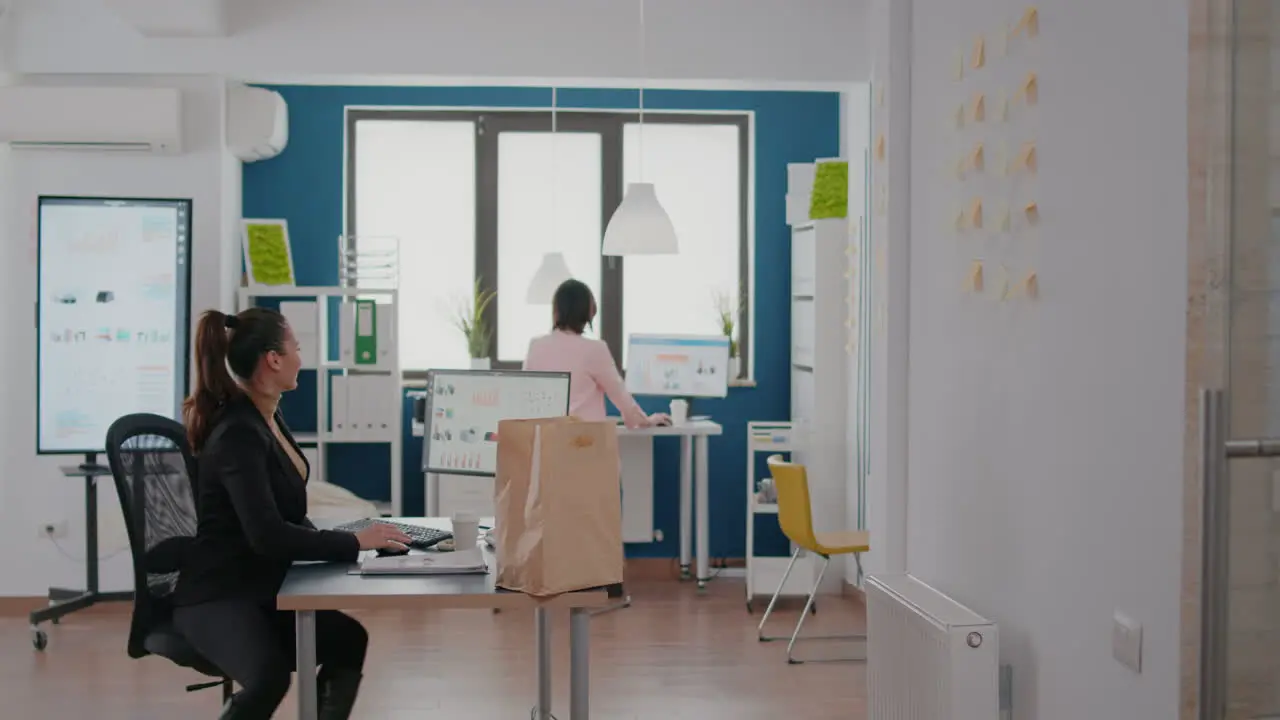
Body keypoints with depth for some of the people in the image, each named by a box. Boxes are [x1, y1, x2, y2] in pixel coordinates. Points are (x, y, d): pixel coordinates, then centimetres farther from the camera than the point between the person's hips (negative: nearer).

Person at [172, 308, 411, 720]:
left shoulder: (267, 418, 8)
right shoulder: (238, 434, -21)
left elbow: (290, 516, 16)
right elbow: (267, 535, -30)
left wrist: (335, 544, -3)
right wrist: (354, 543, -22)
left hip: (261, 590, 9)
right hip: (216, 597, -9)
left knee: (348, 639, -8)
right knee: (270, 674, -33)